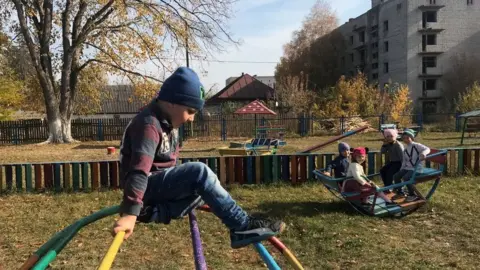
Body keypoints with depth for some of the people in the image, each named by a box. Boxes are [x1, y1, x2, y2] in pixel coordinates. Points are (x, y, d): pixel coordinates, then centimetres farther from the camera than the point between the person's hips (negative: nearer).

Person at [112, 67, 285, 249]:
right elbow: (140, 169, -33)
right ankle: (243, 226, -23)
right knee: (200, 172, -26)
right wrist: (130, 213, -41)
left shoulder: (168, 122, 12)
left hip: (163, 185, 10)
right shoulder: (149, 124, -20)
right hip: (148, 187, -10)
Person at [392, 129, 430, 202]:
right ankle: (400, 192, 11)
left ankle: (412, 195, -10)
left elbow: (427, 149, -22)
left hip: (416, 169, -7)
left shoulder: (417, 145, -7)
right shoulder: (405, 150, 15)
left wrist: (423, 153, -45)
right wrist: (401, 170, 13)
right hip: (407, 168, 7)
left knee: (406, 177, -30)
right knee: (396, 176, -10)